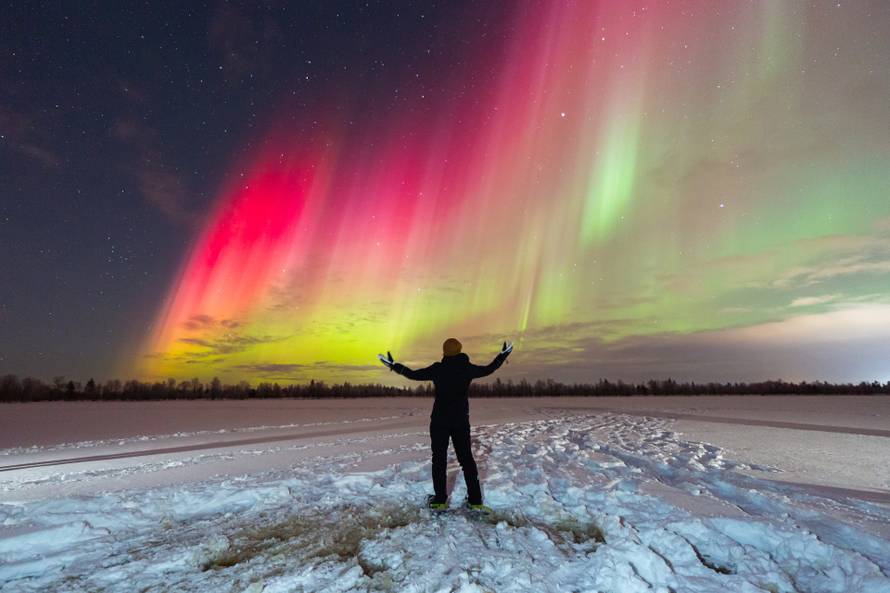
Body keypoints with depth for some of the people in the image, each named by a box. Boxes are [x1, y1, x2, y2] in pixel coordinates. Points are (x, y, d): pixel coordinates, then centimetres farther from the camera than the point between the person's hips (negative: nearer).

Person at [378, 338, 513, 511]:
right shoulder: (468, 368, -4)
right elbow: (489, 369, 9)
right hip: (461, 420, 2)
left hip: (440, 420, -2)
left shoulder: (438, 369, -11)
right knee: (466, 459, 11)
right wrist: (503, 354, 22)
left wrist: (393, 365, 3)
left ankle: (440, 500, 12)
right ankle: (475, 501, 13)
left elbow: (413, 374, -8)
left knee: (439, 459, 9)